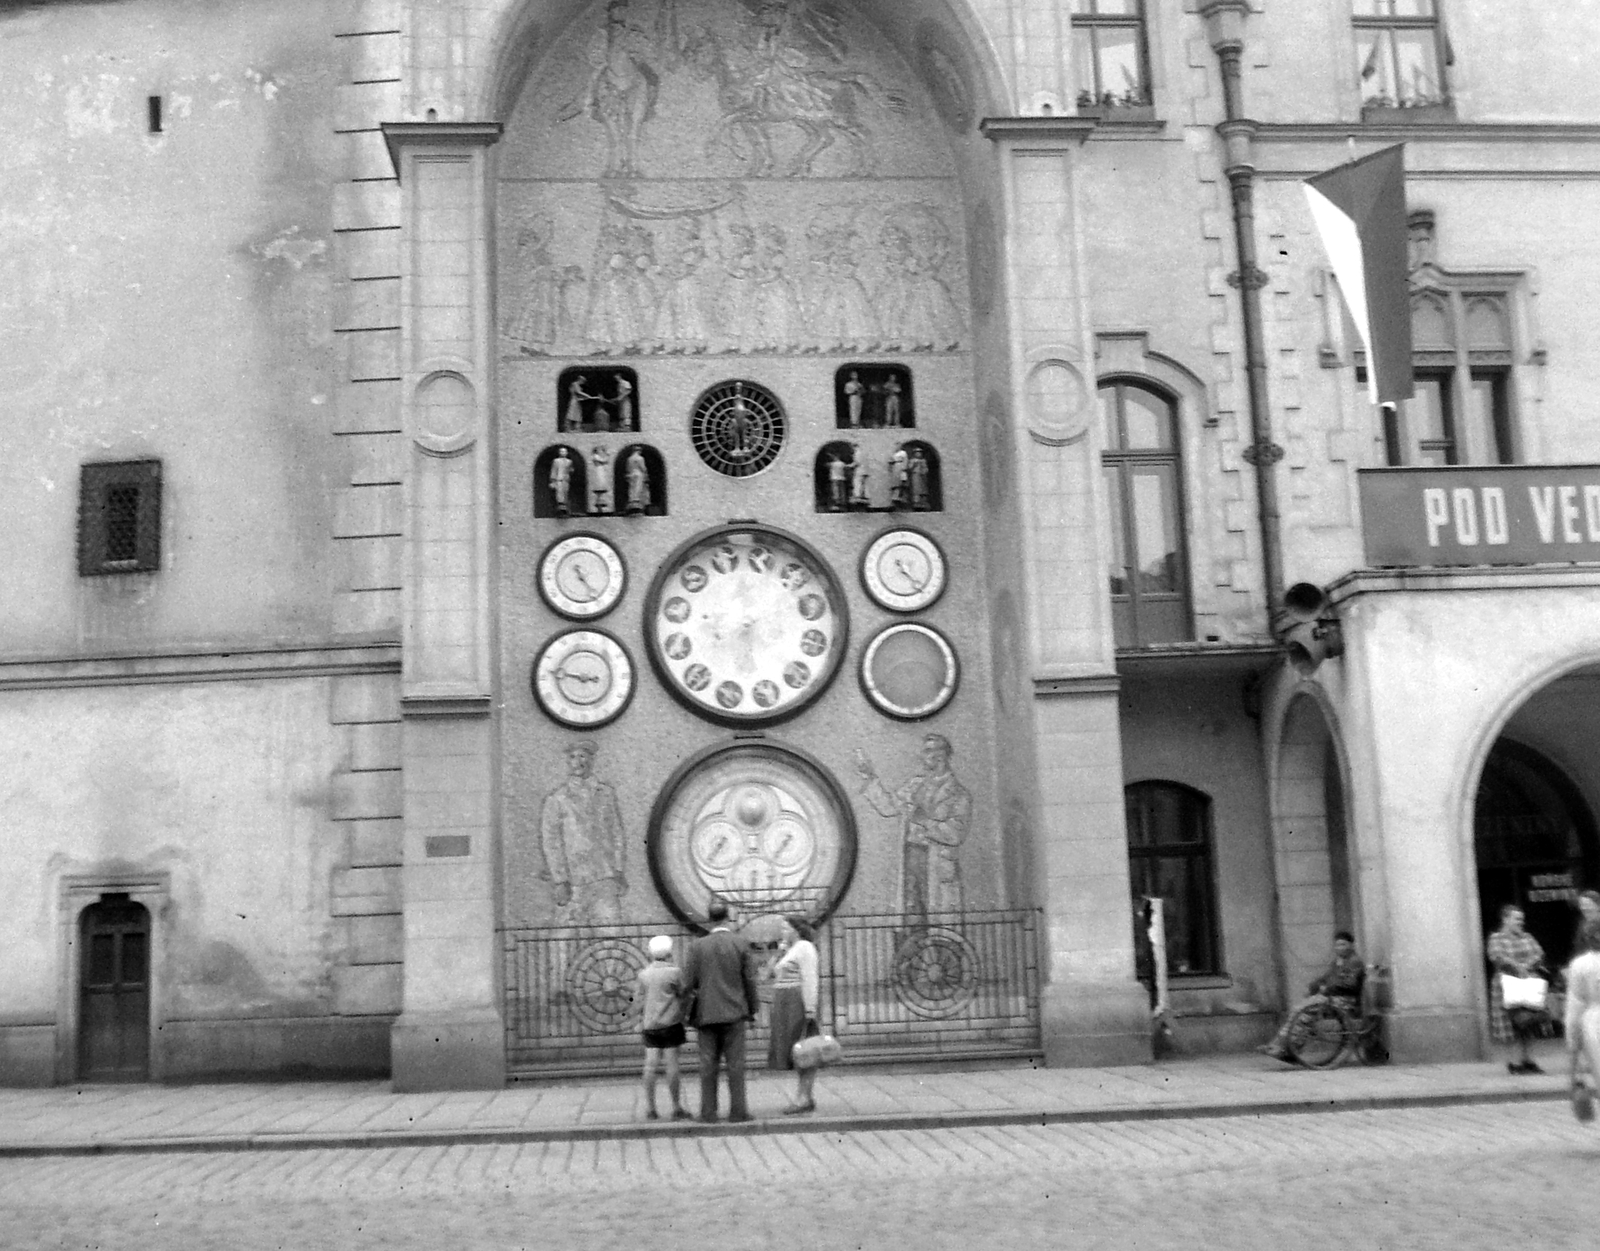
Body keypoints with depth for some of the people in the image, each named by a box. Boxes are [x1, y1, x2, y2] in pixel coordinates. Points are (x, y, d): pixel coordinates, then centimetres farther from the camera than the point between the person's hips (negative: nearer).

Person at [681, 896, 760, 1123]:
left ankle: (708, 1112, 6)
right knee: (735, 1063, 3)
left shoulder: (697, 946, -4)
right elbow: (749, 980, 0)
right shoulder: (740, 944, -4)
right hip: (734, 1012, -1)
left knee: (708, 1064, 5)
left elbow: (688, 983, -3)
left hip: (706, 1013, 1)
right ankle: (738, 1110, 2)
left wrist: (690, 1001, 16)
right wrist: (751, 1009, 11)